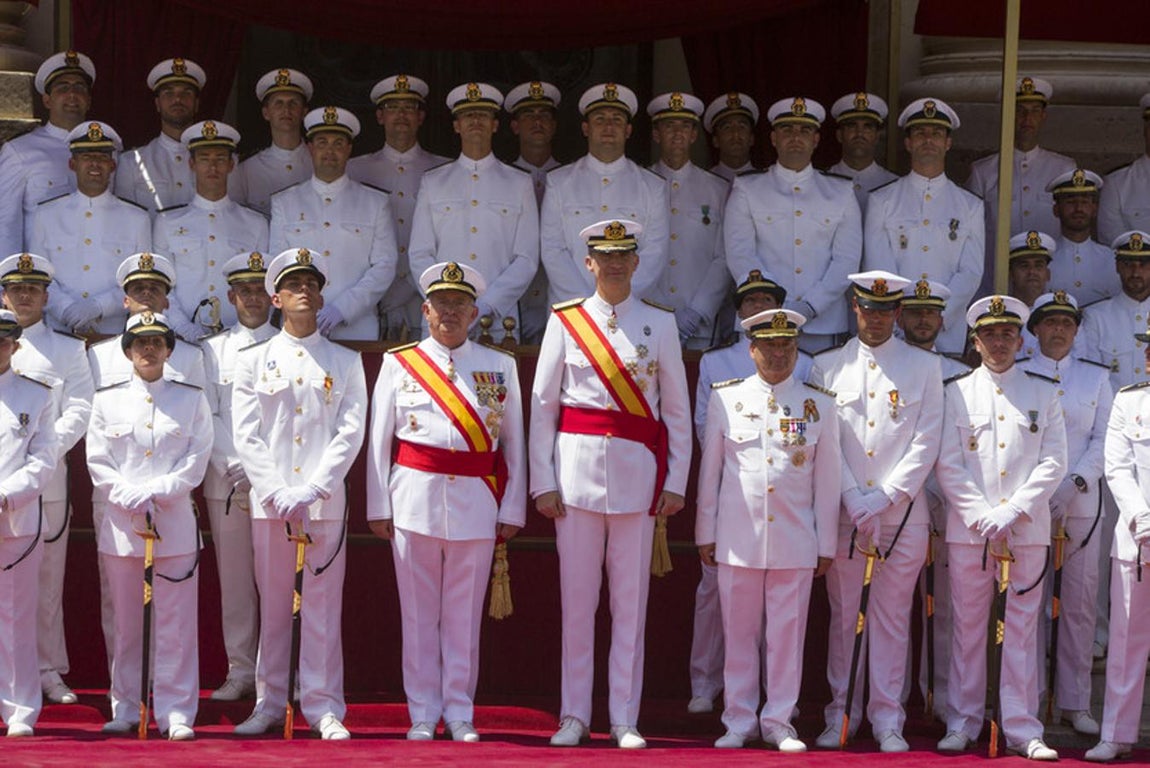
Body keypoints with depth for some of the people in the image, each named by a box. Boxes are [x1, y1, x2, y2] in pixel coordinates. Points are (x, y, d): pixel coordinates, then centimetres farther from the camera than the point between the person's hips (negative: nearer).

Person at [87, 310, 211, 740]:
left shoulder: (192, 400, 8)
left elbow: (196, 461, 1)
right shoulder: (107, 401, 10)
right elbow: (98, 463, 4)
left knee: (176, 623, -3)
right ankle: (126, 709, 11)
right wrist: (132, 500, -10)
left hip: (175, 523, -1)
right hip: (120, 524, 1)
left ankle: (176, 712, 0)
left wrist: (154, 494, -11)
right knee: (126, 622, 4)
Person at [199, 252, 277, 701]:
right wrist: (236, 468, -8)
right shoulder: (212, 351, 12)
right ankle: (241, 672, 8)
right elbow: (206, 416, 5)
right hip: (225, 480, 2)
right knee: (234, 578, 3)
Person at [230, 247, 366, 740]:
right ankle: (269, 704, 10)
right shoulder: (253, 361, 9)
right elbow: (246, 436, 2)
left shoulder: (346, 363, 9)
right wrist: (279, 493, -10)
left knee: (323, 606, -1)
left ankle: (323, 708, 3)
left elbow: (350, 432, 1)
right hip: (269, 501, 0)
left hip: (326, 499, 0)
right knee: (272, 605, 4)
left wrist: (312, 491, -11)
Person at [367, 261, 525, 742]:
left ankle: (460, 714, 11)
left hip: (476, 504, 0)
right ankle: (423, 715, 10)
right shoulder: (399, 364, 7)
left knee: (464, 612, 3)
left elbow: (513, 444, 9)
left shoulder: (499, 367, 9)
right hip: (415, 500, 0)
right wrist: (378, 507, 2)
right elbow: (379, 440, 7)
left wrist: (512, 511, 4)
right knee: (419, 612, 3)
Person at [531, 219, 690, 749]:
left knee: (631, 600, 1)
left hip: (637, 471, 0)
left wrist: (675, 482, 2)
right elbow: (542, 404, 6)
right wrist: (543, 482, 0)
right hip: (578, 467, 0)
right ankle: (574, 717, 9)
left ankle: (625, 720, 7)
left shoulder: (660, 324, 7)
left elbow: (677, 409, 8)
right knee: (576, 598, 2)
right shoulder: (565, 323, 6)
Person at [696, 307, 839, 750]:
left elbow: (827, 480, 7)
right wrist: (705, 534, 7)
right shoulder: (725, 399, 5)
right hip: (738, 538, 0)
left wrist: (826, 545, 5)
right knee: (739, 633, 4)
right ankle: (740, 722, 13)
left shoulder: (819, 406, 6)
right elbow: (710, 471, 9)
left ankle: (778, 722, 12)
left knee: (787, 634, 3)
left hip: (795, 542, 0)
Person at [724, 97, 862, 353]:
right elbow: (740, 256, -1)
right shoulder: (746, 190, 9)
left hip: (823, 325, 1)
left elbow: (847, 259, 4)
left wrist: (809, 308, -11)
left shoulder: (841, 194, 13)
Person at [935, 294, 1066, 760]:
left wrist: (1011, 513, -10)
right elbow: (947, 465, 0)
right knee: (967, 628, 3)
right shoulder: (956, 393, 7)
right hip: (967, 530, 0)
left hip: (1027, 530, 0)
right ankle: (963, 722, 11)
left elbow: (1054, 464, 1)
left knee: (1022, 629, 1)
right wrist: (983, 519, -10)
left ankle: (1021, 728, 5)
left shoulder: (1043, 394, 9)